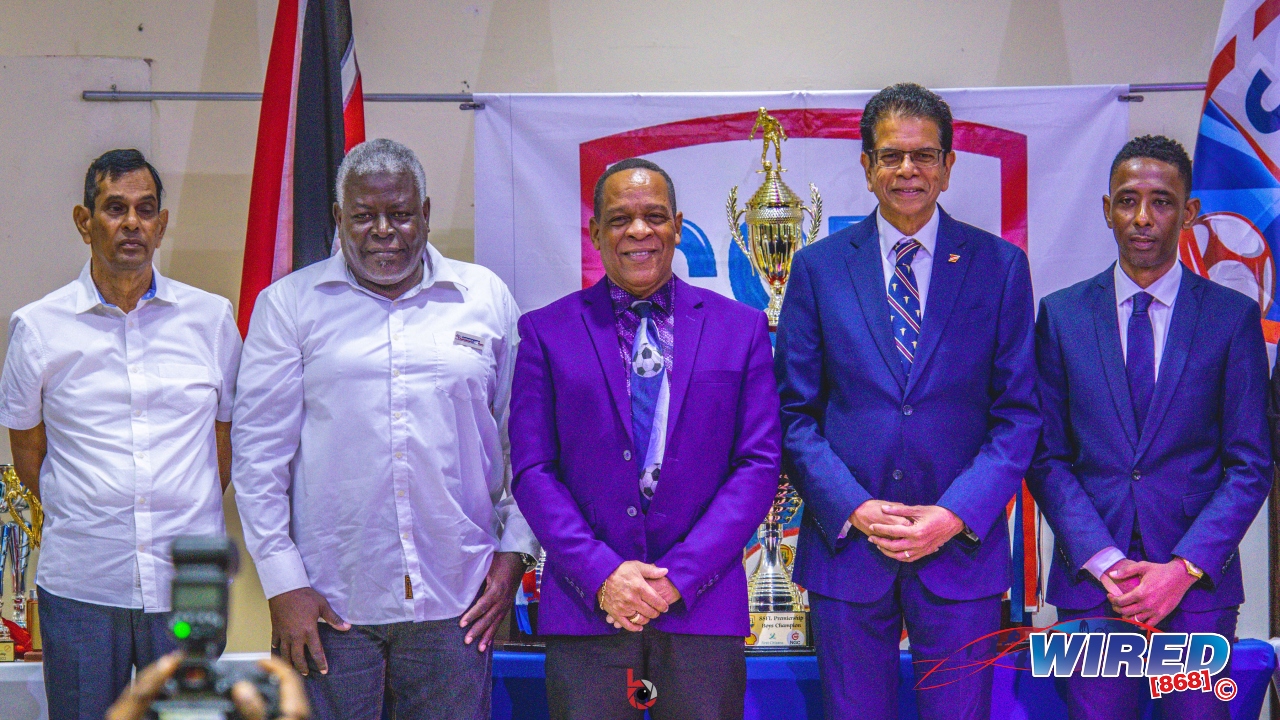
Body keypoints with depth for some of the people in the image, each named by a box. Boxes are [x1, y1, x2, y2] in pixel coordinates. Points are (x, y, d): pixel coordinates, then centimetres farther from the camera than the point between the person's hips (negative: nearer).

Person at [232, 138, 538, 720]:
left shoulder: (487, 298, 10)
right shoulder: (289, 304, 5)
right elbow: (258, 452, 2)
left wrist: (514, 551, 4)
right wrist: (282, 584, -3)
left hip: (457, 602, 1)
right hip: (329, 603, -1)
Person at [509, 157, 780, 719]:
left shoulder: (741, 329, 8)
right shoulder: (546, 332, 6)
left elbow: (759, 463, 2)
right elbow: (531, 469, 2)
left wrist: (680, 577, -8)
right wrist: (601, 574, -10)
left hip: (702, 605, 1)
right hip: (585, 609, 0)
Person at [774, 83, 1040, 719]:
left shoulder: (1000, 267, 4)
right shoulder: (818, 267, 5)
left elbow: (1018, 412, 2)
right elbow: (795, 412, 3)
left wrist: (956, 515, -11)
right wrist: (853, 509, -10)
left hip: (961, 549, 0)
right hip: (846, 546, 1)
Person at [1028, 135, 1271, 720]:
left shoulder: (1234, 317, 3)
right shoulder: (1061, 315, 6)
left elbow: (1251, 463, 1)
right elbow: (1047, 456, 4)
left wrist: (1184, 568, -10)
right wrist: (1103, 562, -8)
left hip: (1197, 583, 0)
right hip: (1089, 582, 1)